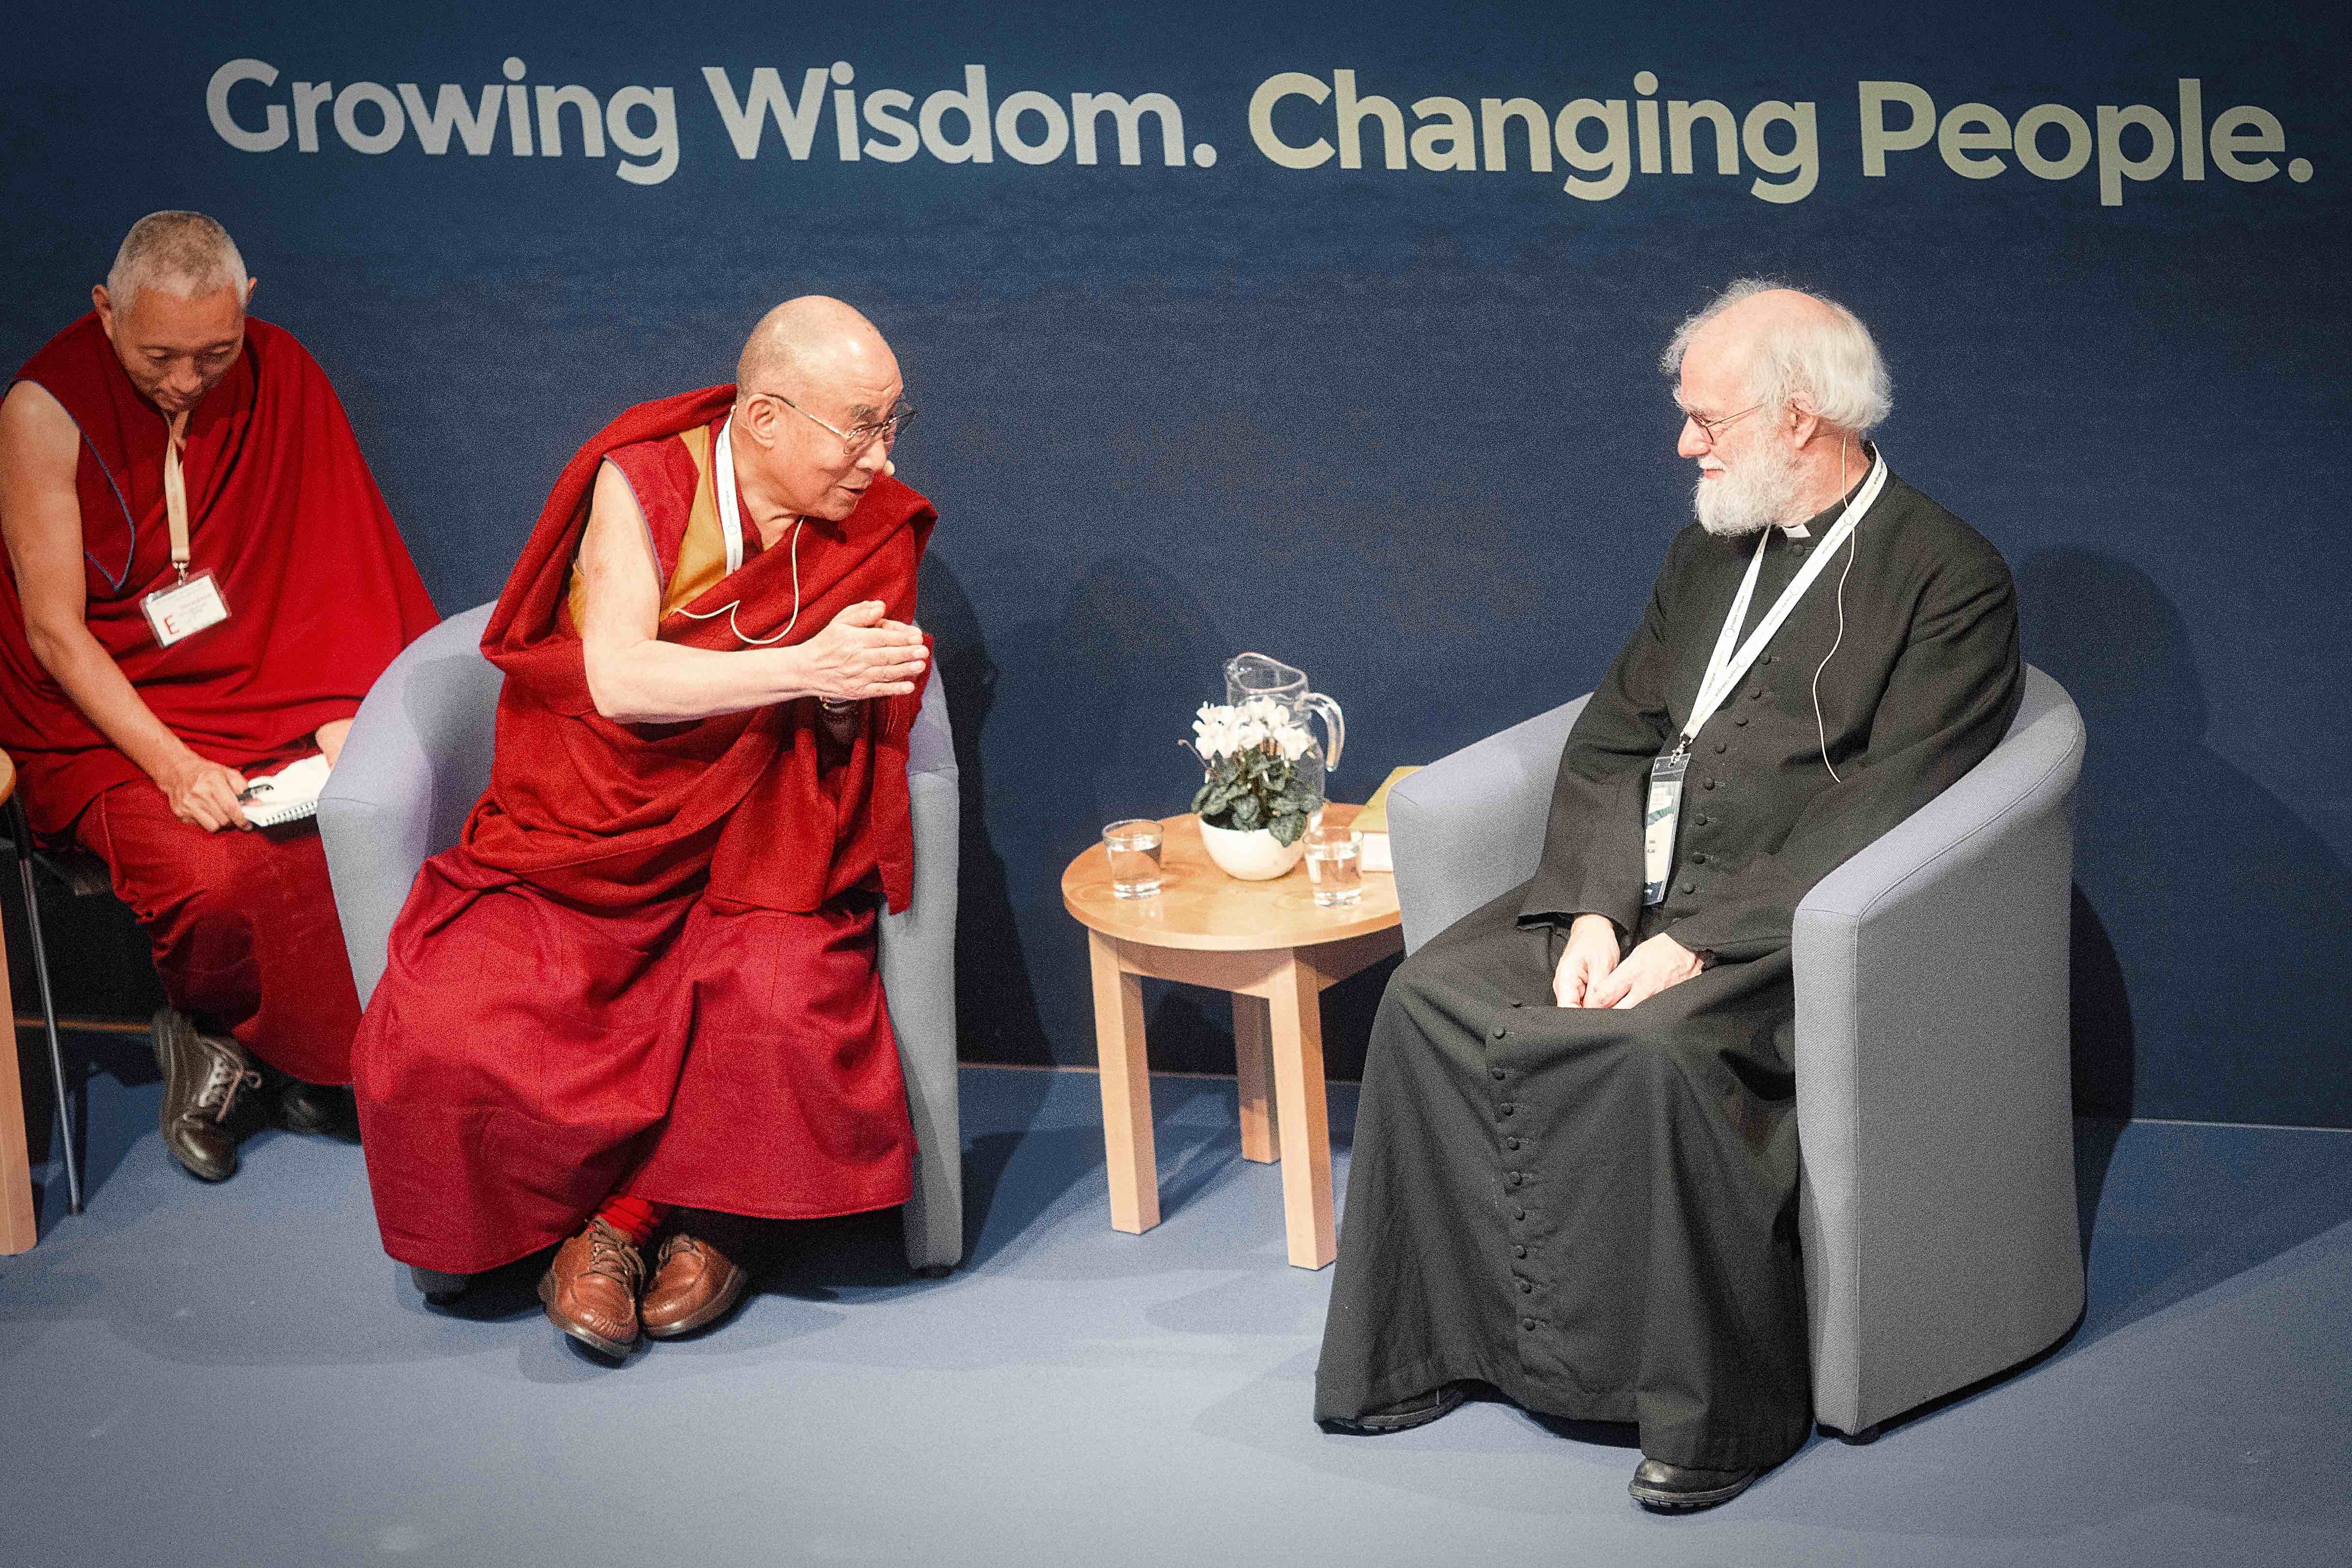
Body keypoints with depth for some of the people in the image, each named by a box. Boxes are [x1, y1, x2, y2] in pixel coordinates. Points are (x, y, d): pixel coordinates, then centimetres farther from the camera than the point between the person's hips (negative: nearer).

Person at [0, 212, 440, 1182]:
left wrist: (339, 718, -11)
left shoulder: (278, 378, -2)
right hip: (108, 727, -4)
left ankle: (318, 1051, 4)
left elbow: (327, 575, 4)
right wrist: (174, 765, -23)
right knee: (212, 878, -31)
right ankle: (212, 1036, 4)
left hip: (268, 702, 4)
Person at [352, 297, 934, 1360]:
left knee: (782, 1004, -32)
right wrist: (803, 668, -28)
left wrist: (840, 697, -23)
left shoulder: (872, 529, 2)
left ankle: (704, 1217, -3)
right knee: (450, 1035, -25)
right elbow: (618, 678, -20)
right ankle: (597, 1213, 3)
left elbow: (841, 727, 1)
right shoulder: (641, 485, -8)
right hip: (582, 840, -1)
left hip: (751, 847, 2)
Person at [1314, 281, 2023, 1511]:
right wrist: (1592, 910, -5)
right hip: (1632, 891, 7)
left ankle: (1717, 1411, -20)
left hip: (1780, 929, -7)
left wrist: (1699, 943, -21)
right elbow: (1611, 741, 13)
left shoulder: (1950, 578, -7)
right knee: (1430, 998, -14)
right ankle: (1430, 1345, -4)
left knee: (1654, 1049, -34)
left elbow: (1883, 814, -16)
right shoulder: (1709, 552, 18)